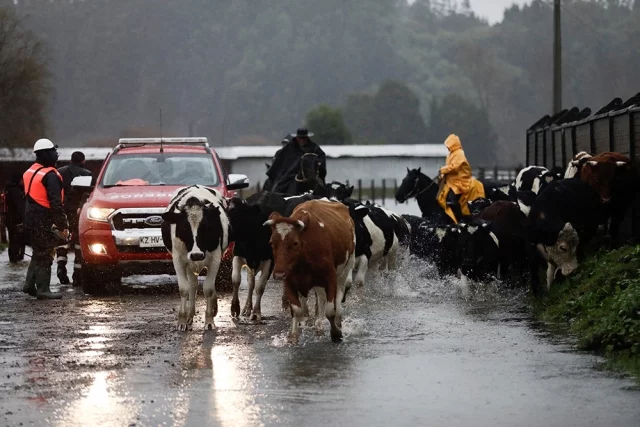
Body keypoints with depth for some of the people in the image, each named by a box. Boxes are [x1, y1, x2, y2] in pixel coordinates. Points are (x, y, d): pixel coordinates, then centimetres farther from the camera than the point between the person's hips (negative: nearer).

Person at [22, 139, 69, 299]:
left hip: (31, 220, 9)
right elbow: (56, 203, -21)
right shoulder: (50, 175, -17)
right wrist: (63, 226, -18)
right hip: (43, 222, -9)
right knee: (44, 256, -5)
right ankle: (43, 289, -5)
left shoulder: (30, 172, 12)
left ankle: (30, 285, 20)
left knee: (39, 253, 19)